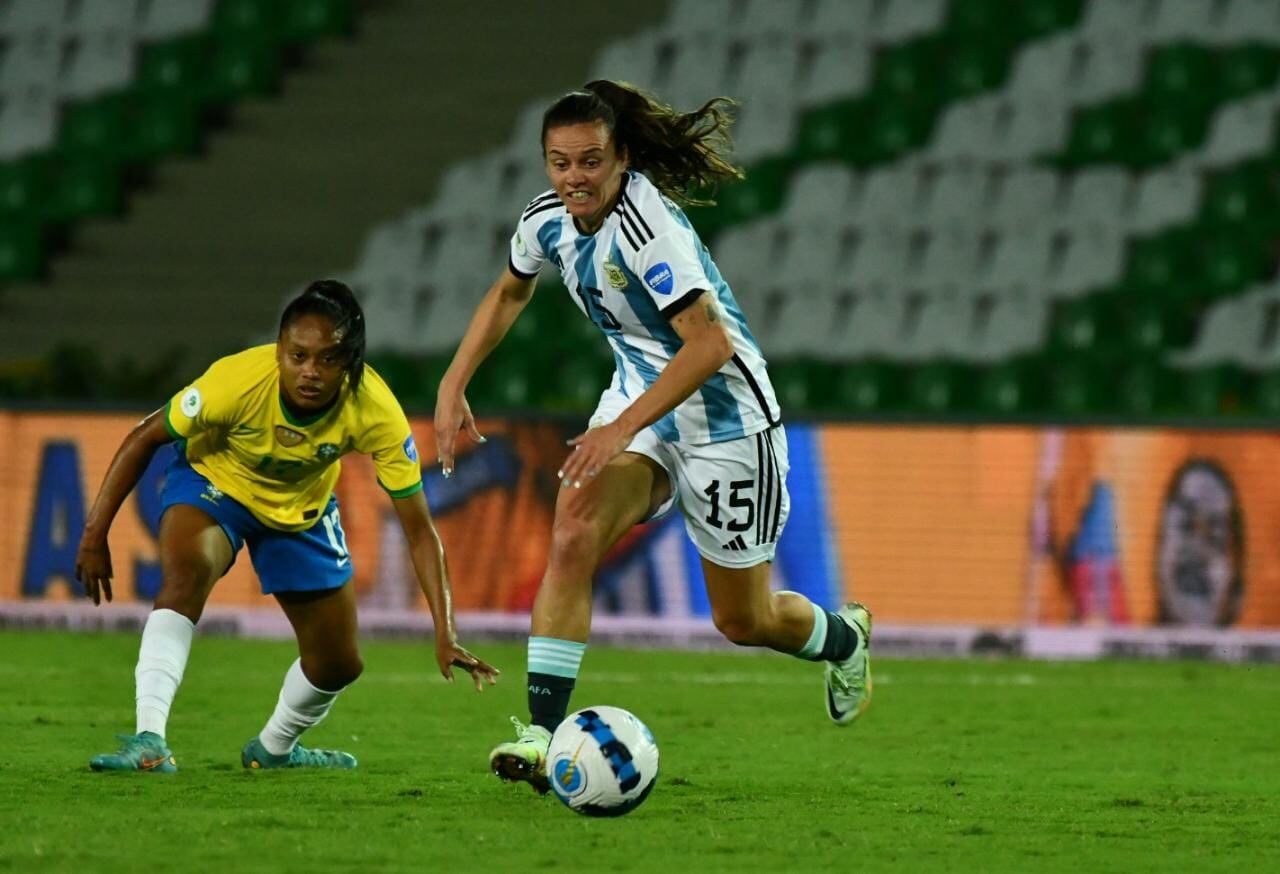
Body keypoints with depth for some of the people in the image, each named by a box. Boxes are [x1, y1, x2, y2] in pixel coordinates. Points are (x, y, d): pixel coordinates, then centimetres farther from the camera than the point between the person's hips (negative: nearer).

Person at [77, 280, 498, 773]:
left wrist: (445, 634, -34)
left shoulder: (376, 412, -32)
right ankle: (149, 740, -40)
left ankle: (273, 749, 39)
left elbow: (419, 530, -26)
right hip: (213, 481, -3)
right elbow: (145, 438, -19)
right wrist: (95, 535, -20)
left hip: (303, 507, 3)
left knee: (338, 663, 7)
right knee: (187, 572, -36)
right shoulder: (237, 380, -37)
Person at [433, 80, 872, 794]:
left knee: (745, 620, 8)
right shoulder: (549, 219, -6)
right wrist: (454, 385, 8)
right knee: (574, 537, -23)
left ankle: (844, 637, 43)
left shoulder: (645, 225, -30)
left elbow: (710, 341, -37)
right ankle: (542, 735, -25)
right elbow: (509, 292, 17)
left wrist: (623, 429, -41)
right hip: (640, 399, 6)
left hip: (723, 416, -6)